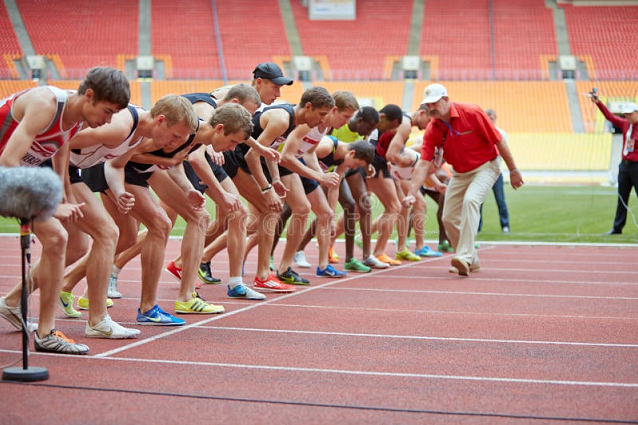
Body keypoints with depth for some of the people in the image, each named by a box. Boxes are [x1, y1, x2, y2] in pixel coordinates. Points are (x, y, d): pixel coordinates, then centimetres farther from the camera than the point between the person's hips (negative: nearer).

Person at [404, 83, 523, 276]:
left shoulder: (472, 113, -21)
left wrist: (513, 170, -10)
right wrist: (412, 193, -24)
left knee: (470, 200, -31)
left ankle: (464, 256, -34)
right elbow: (423, 164, -13)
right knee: (449, 218, 3)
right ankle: (471, 261, 24)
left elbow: (498, 141, -14)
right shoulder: (432, 130, -10)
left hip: (485, 167, -6)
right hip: (459, 173, 6)